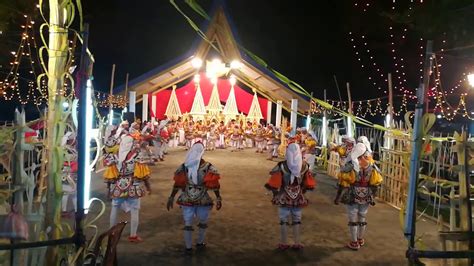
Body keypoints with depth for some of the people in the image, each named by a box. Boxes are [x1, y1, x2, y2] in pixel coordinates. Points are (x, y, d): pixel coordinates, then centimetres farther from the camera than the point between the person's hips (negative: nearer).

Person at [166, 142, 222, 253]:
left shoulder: (183, 167, -6)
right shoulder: (208, 167, -10)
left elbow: (177, 184, -2)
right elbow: (214, 185, -9)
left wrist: (171, 198, 6)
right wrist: (218, 198, -1)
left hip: (187, 200, 1)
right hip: (203, 201, -1)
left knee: (188, 224, 11)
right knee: (203, 222, 20)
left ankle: (188, 247, 19)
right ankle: (200, 243, 34)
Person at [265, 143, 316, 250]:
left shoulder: (281, 166, -18)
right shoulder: (304, 166, -8)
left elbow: (274, 184, -15)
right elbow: (308, 184, 0)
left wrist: (276, 193, 4)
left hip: (284, 198, -2)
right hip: (299, 198, 3)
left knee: (284, 221, 10)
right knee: (297, 221, 16)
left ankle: (284, 243, 18)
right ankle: (297, 243, 22)